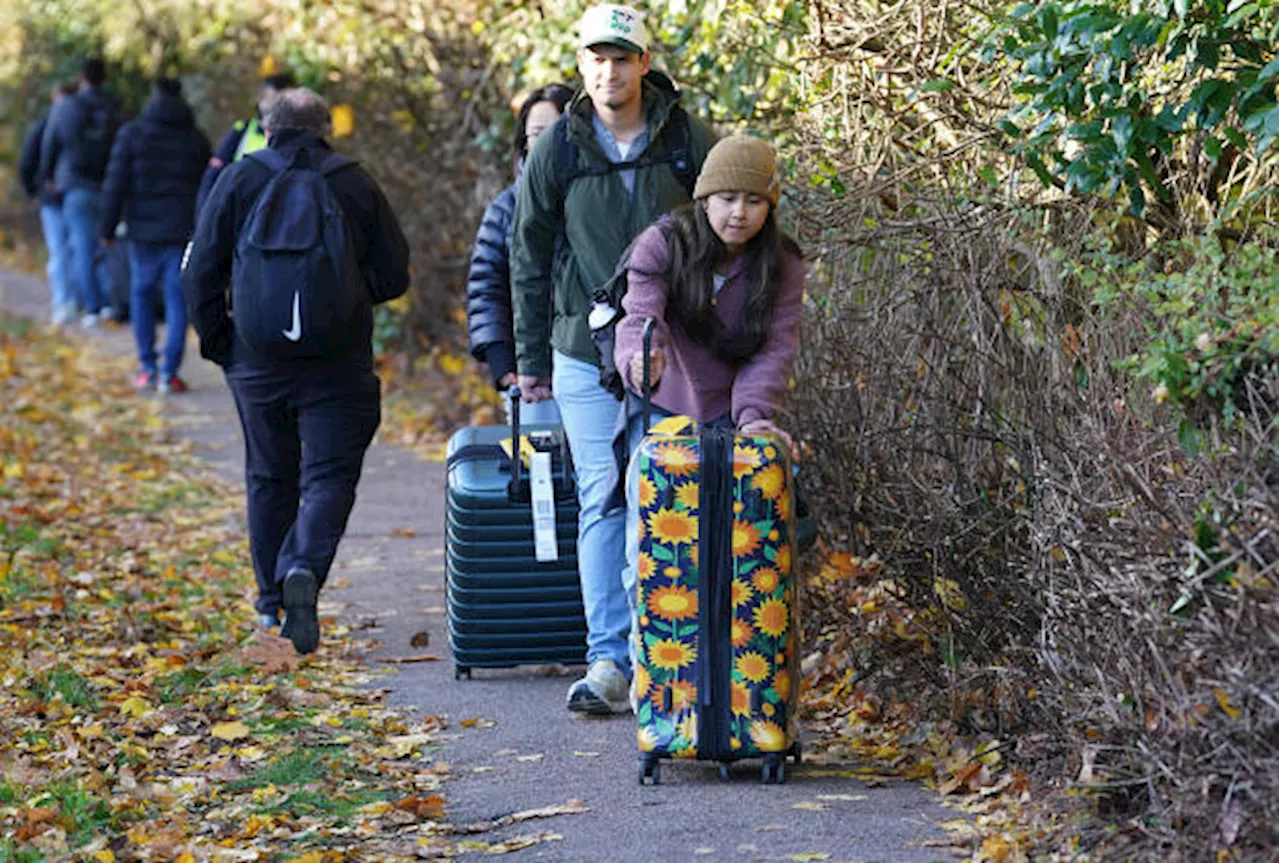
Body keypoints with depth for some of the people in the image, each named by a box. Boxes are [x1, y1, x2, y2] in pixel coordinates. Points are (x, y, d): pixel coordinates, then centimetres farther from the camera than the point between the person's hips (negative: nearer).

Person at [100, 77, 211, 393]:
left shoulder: (131, 135, -2)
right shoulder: (196, 139, 5)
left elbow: (115, 186, -4)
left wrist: (108, 228, 2)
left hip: (144, 231, -1)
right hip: (183, 232, 1)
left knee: (142, 295, 13)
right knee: (177, 299, 2)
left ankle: (147, 368, 11)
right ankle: (169, 372, -4)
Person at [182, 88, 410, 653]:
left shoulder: (240, 179, 2)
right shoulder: (355, 184, 1)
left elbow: (200, 274, -1)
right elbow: (394, 276, 2)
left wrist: (217, 342, 9)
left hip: (258, 363, 2)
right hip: (338, 366, -2)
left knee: (269, 478, 16)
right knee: (329, 476, -1)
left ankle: (272, 600, 23)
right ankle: (304, 569, -26)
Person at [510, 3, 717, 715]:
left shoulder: (690, 142, 0)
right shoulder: (557, 151, 1)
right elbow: (530, 259, 9)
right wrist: (531, 358, 9)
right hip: (586, 354, 1)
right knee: (602, 504, 0)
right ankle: (609, 660, 2)